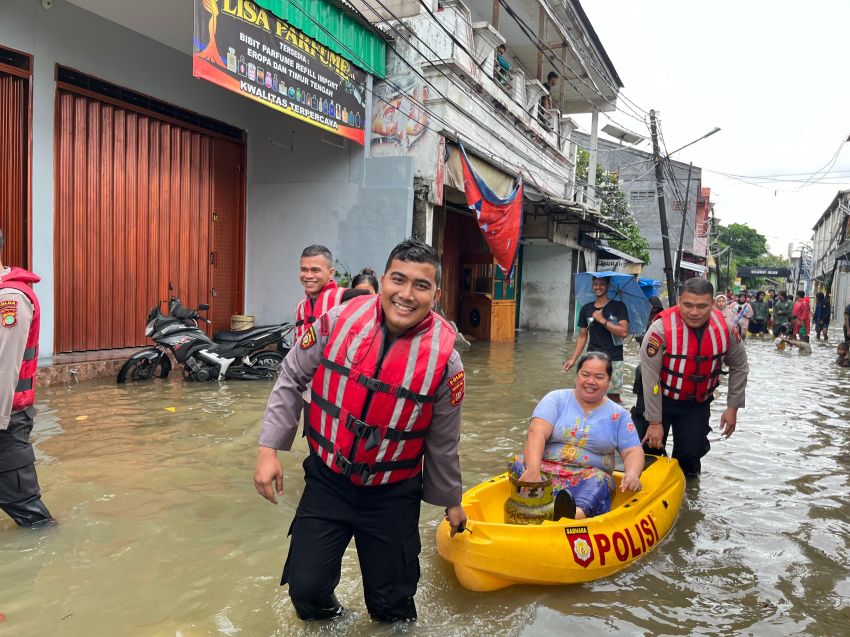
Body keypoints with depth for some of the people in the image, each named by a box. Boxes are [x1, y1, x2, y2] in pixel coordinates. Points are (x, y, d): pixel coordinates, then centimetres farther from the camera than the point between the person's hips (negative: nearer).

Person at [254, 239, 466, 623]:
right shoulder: (340, 320, -14)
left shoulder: (444, 358, -15)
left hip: (392, 495, -1)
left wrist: (450, 501, 10)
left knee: (391, 606, 9)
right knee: (306, 588, 1)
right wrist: (269, 449, -3)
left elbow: (443, 442, -2)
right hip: (327, 479, 1)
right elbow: (291, 380, 0)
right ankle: (327, 619, 36)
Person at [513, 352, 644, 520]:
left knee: (598, 481, -34)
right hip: (546, 468, 0)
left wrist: (632, 474, -19)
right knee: (521, 465, -30)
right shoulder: (557, 398, 5)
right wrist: (533, 469, -30)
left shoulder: (618, 415, 12)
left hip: (589, 476, 0)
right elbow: (537, 432, -11)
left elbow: (633, 451, 6)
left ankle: (579, 513, -65)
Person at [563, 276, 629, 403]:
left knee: (613, 395, -1)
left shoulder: (618, 306, -1)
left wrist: (602, 320, -14)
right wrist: (573, 359, 6)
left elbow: (624, 332, -13)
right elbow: (582, 336, 13)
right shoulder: (586, 308, 9)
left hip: (613, 360, -3)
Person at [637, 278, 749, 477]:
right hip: (659, 399, -3)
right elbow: (650, 378, -22)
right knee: (650, 449, 0)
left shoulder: (725, 328, -14)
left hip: (698, 403, 3)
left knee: (691, 454, 2)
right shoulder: (662, 329, -26)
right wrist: (655, 422, -18)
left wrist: (733, 408, 2)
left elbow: (739, 367, 3)